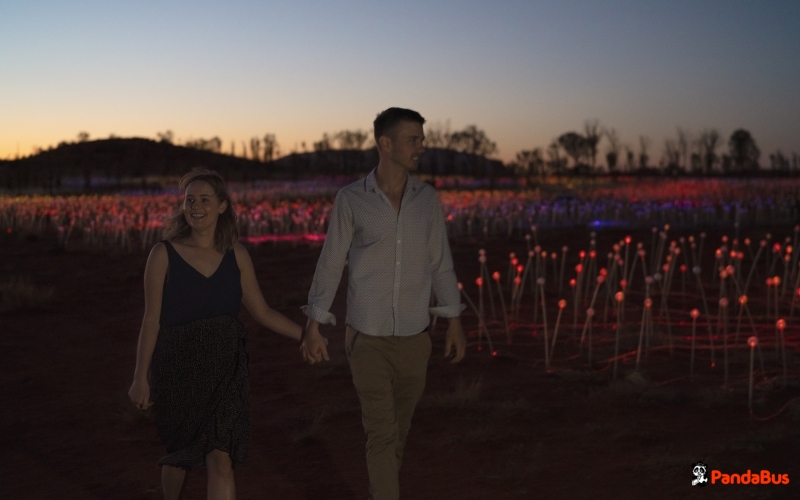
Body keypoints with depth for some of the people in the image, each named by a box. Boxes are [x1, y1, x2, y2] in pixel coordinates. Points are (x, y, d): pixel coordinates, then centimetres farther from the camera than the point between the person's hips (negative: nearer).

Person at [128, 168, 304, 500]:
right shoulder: (164, 254, -7)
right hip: (178, 369, -1)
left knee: (222, 459, -8)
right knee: (180, 454, 16)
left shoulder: (236, 255, 1)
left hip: (225, 368, 1)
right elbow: (152, 320, -6)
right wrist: (141, 379, -6)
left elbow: (262, 313, 7)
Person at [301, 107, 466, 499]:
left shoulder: (427, 198, 0)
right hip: (367, 337, -3)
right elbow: (330, 264, -4)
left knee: (397, 427, 16)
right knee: (381, 431, -8)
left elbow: (439, 263, 6)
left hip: (413, 335, 4)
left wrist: (455, 323, 5)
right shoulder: (350, 199, -9)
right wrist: (313, 327, -5)